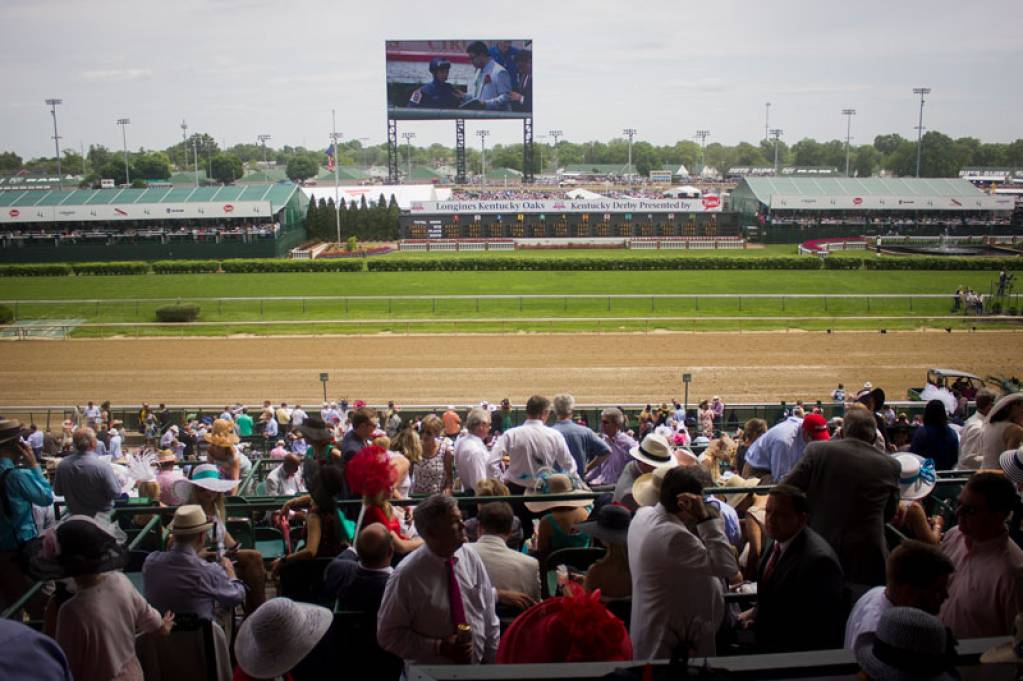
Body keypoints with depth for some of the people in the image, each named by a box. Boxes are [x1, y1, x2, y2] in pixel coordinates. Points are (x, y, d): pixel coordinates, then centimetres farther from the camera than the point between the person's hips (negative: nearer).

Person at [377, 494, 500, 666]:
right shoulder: (407, 574, -21)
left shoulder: (472, 559, -9)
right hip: (429, 674, -4)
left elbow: (489, 616, -1)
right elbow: (389, 634, -15)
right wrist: (439, 647, -22)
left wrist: (494, 659, -3)